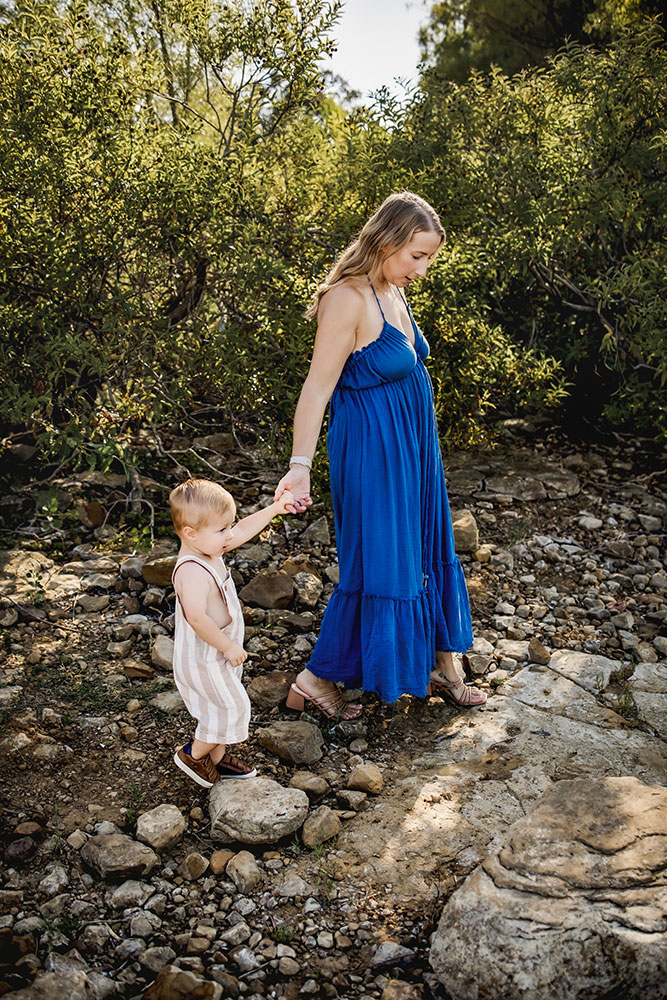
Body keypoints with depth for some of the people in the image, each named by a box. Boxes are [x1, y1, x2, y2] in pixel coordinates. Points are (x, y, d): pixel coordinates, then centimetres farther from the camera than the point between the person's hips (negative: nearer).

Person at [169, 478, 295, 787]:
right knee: (232, 707, 5)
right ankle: (193, 754, 25)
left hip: (218, 656, 10)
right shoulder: (193, 572, -33)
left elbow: (244, 530, 12)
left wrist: (276, 508, 10)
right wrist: (229, 647, -29)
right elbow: (197, 617, -41)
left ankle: (217, 757, 41)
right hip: (204, 661, -10)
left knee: (226, 707, 22)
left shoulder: (207, 548, -2)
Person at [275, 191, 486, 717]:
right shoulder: (348, 298, -20)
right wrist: (300, 466, -27)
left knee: (424, 552, 18)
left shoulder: (392, 292, 7)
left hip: (411, 448, 9)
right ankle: (313, 682, 14)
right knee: (378, 564, -1)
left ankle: (439, 663, 35)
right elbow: (318, 385, -23)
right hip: (371, 451, -9)